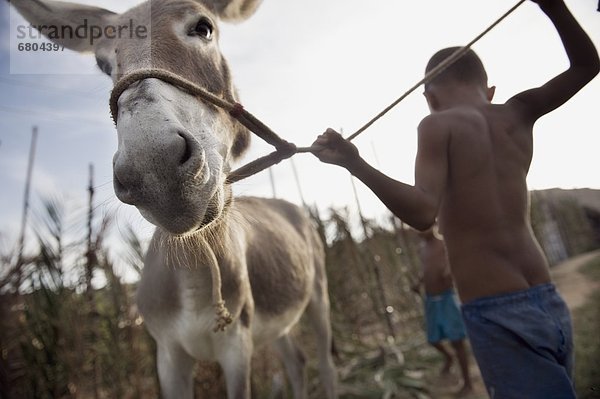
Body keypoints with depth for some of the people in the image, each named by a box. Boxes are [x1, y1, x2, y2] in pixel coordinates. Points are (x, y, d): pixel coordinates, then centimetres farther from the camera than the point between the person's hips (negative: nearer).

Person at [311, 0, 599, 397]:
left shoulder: (437, 125, -8)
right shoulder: (518, 114, 8)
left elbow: (423, 212, -20)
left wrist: (355, 164, -27)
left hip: (498, 315, -7)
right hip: (551, 305, 7)